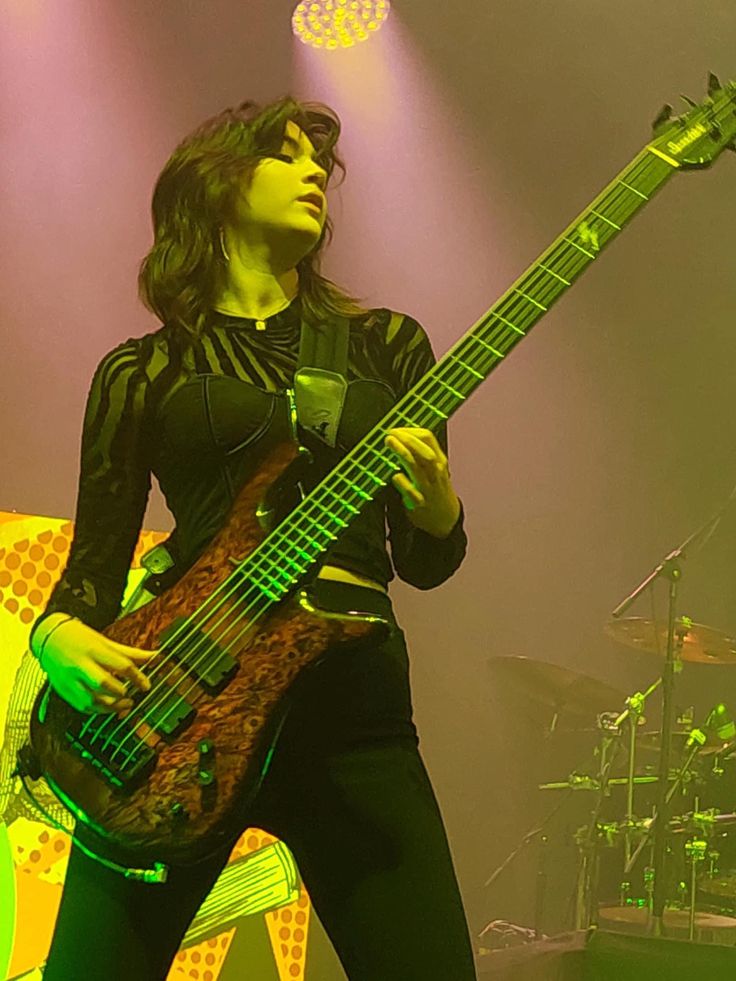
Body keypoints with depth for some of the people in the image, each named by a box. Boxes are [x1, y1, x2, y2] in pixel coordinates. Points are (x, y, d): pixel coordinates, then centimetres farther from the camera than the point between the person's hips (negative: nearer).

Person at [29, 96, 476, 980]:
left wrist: (435, 507, -9)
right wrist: (59, 635, -13)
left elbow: (426, 563, 14)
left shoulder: (384, 343, 15)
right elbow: (98, 557, 9)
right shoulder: (141, 372, 11)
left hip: (352, 700, 2)